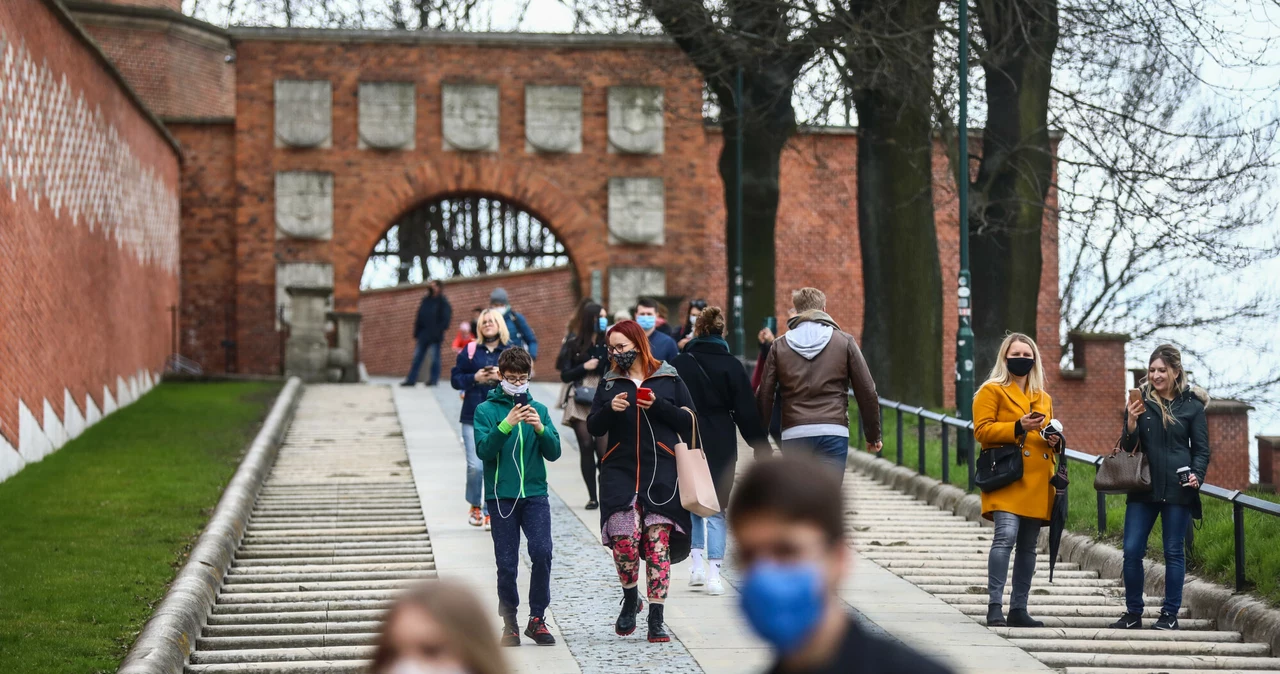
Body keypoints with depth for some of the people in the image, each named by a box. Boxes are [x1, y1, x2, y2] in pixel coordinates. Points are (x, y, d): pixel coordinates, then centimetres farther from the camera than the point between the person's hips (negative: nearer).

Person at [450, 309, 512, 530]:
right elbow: (455, 379, 6)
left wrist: (503, 376, -15)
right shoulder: (470, 351, 6)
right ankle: (475, 506, 18)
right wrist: (474, 378, -10)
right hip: (474, 416, 0)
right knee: (475, 466, -6)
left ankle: (489, 511, 10)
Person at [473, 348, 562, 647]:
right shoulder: (485, 410, 4)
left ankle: (537, 619, -4)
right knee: (507, 563, 0)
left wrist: (540, 428, -13)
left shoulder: (539, 409, 11)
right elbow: (484, 450, -9)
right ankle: (509, 623, 12)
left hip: (535, 493, 1)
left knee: (542, 552, -16)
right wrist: (506, 425, -22)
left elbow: (554, 453, 4)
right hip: (501, 495, -1)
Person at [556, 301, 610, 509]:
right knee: (586, 447, 0)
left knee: (603, 449, -10)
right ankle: (592, 496, 6)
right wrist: (584, 367, -10)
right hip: (580, 401, 0)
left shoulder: (607, 342, 5)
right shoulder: (573, 343, 4)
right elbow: (565, 375, 3)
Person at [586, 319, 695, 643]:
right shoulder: (609, 383, 14)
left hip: (661, 471, -2)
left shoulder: (669, 379, 7)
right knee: (624, 541, -11)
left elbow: (688, 421, 3)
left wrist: (658, 406, -11)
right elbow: (593, 427, 10)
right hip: (619, 472, 2)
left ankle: (656, 621, -1)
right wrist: (609, 409, -9)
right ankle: (630, 600, 16)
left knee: (658, 543, -6)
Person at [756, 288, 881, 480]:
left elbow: (764, 395, 5)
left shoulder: (779, 346, 9)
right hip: (834, 433, -1)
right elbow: (867, 392, 6)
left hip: (794, 435, 1)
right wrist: (873, 435, 15)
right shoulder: (844, 342, 7)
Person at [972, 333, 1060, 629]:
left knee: (1028, 546, 6)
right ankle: (995, 606, -19)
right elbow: (982, 430, -7)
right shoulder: (992, 390, 3)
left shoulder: (1043, 398, 22)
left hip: (1037, 482, 6)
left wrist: (1055, 440, 6)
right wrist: (1018, 427, -18)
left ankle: (1018, 609, 11)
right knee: (1006, 536, -20)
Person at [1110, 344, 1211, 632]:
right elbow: (1128, 448, 7)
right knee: (1132, 550, -2)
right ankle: (1133, 613, 10)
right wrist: (1131, 423, -13)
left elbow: (1201, 448, 5)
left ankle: (1170, 615, 10)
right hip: (1143, 488, 2)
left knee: (1173, 551, 3)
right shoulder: (1141, 401, 8)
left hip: (1178, 489, -2)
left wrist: (1197, 474, -13)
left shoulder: (1192, 405, 3)